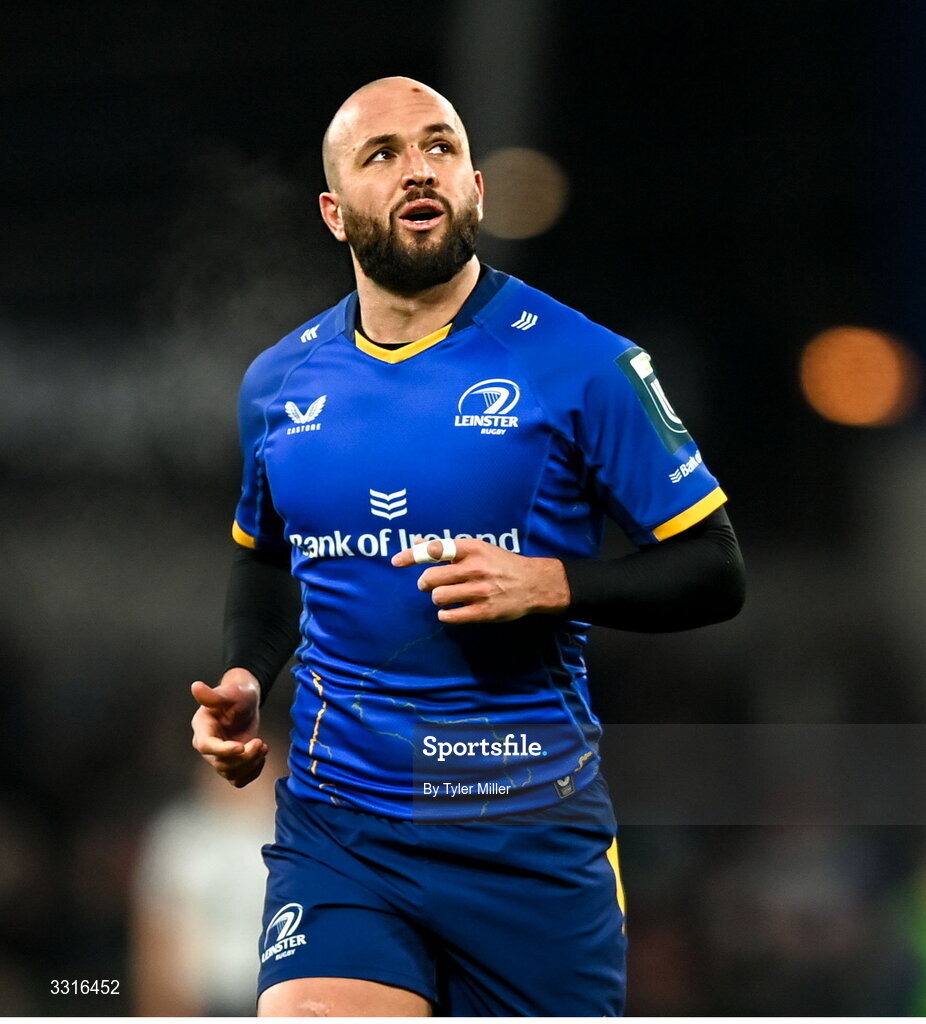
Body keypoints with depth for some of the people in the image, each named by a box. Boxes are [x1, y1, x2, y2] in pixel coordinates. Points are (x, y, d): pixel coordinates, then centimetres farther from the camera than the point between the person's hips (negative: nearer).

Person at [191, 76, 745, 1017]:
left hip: (531, 832, -2)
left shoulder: (579, 364, -5)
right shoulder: (278, 383, 8)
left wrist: (551, 584, -18)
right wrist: (245, 679, 8)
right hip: (333, 826, 2)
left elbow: (713, 571, -2)